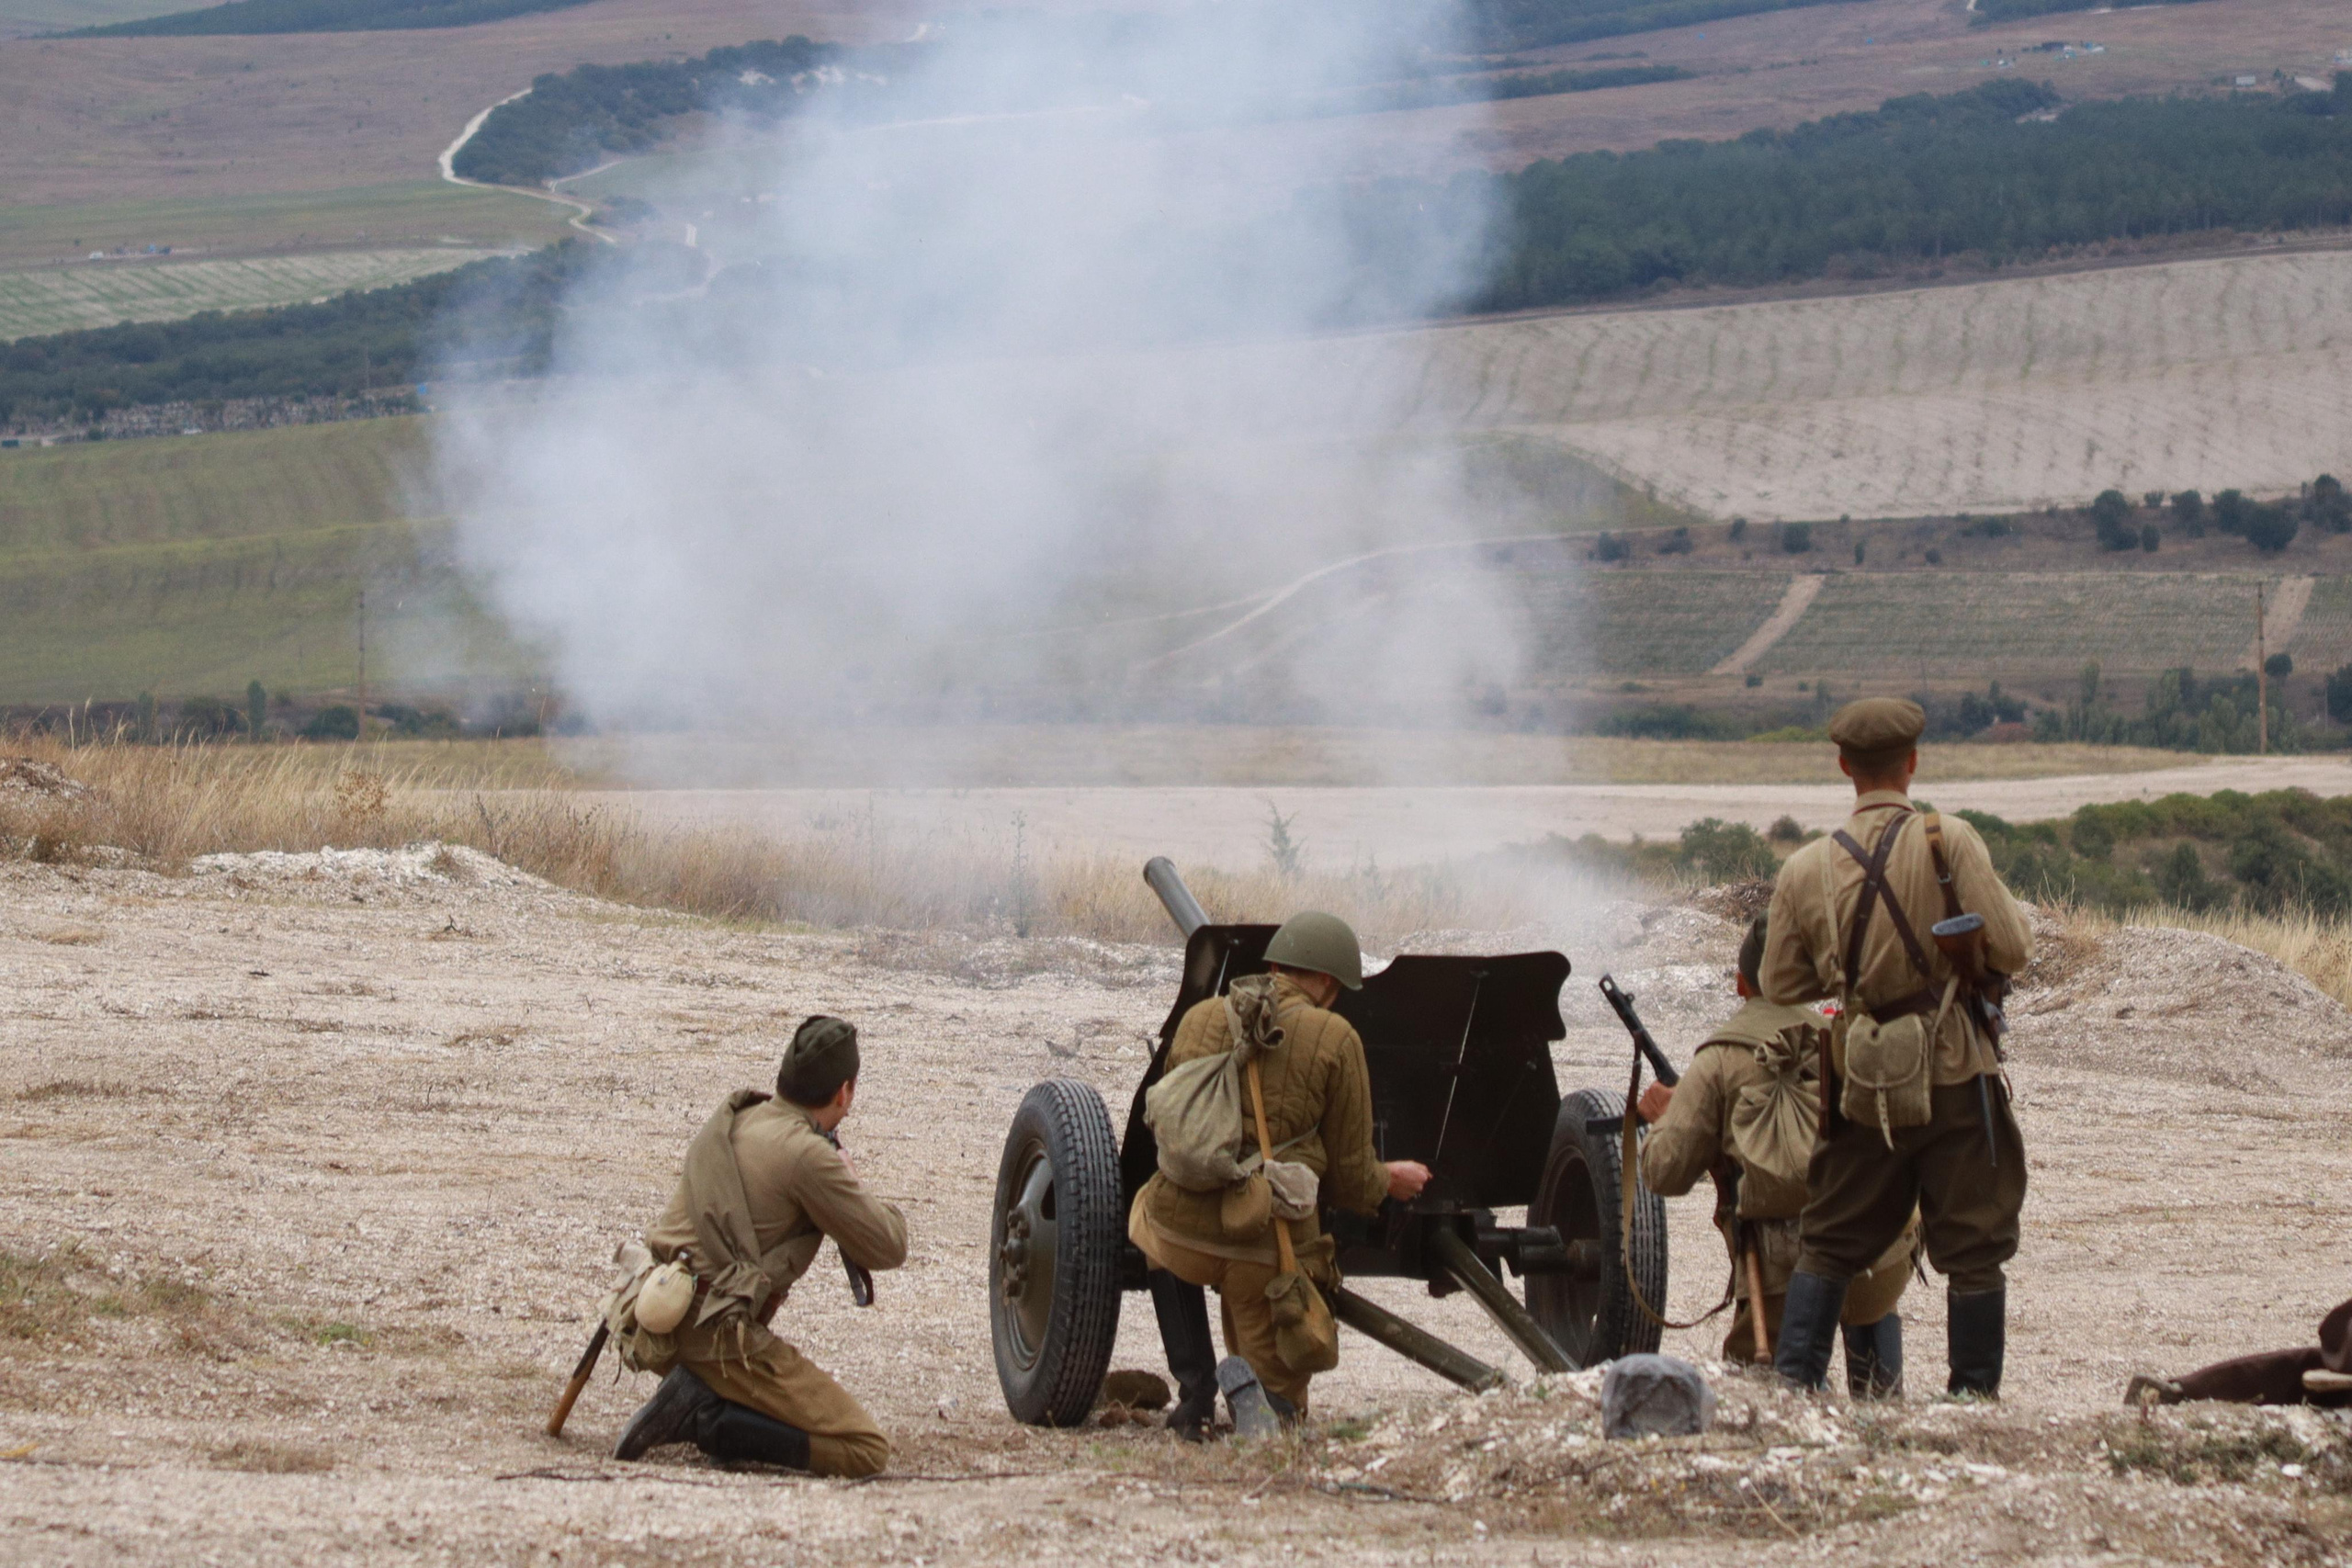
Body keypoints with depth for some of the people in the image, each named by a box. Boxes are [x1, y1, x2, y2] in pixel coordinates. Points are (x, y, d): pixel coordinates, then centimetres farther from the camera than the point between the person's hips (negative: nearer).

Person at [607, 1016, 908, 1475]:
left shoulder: (727, 1124, 13)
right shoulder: (807, 1156, -12)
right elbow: (888, 1248, -6)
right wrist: (853, 1185, 13)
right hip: (716, 1334, -9)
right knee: (866, 1449, -9)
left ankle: (698, 1404, 6)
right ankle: (703, 1419, -15)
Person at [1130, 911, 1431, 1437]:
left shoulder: (1199, 1019, 8)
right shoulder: (1334, 1039, -3)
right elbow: (1349, 1175, 1)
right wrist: (1388, 1181, 24)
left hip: (1181, 1233, 2)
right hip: (1271, 1249, -2)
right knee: (1281, 1408, 18)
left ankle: (1194, 1389, 24)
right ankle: (1245, 1381, -21)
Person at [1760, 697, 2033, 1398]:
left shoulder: (1804, 869, 1)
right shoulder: (1947, 842, -10)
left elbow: (1779, 987, 9)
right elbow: (2012, 950, -12)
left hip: (1862, 1084, 3)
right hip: (1957, 1077, -3)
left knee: (1829, 1242, 14)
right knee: (1973, 1252, 4)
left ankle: (1793, 1383, 7)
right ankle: (1974, 1396, 3)